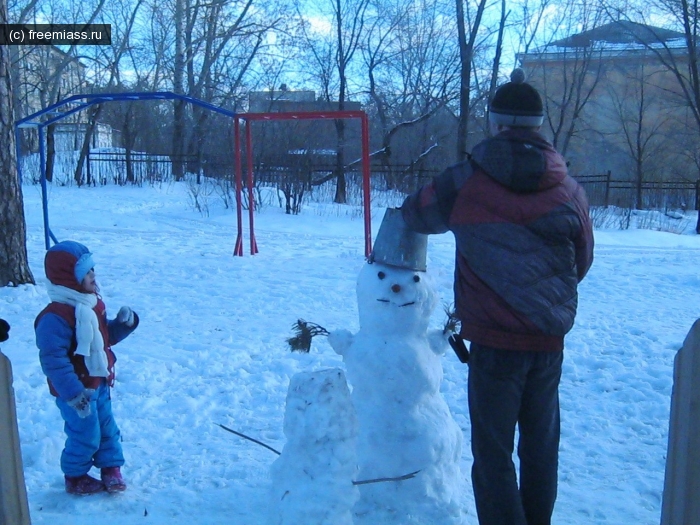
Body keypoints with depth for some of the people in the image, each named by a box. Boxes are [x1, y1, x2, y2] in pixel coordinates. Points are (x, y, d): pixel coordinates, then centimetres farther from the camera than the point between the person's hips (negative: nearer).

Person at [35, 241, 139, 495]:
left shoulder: (92, 304, 3)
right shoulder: (55, 318, -26)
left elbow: (105, 336, 15)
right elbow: (53, 359, -28)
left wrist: (124, 323, -5)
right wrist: (73, 393, -30)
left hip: (99, 384, 8)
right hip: (76, 391, -8)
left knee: (107, 428, 16)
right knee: (85, 435, 4)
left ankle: (111, 469, 32)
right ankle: (75, 478, 26)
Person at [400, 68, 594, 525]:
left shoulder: (464, 184, -10)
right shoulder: (570, 191, -1)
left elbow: (414, 215, 7)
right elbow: (582, 264, 10)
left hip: (494, 341, -3)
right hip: (550, 339, 4)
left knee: (494, 452, 8)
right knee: (541, 446, 19)